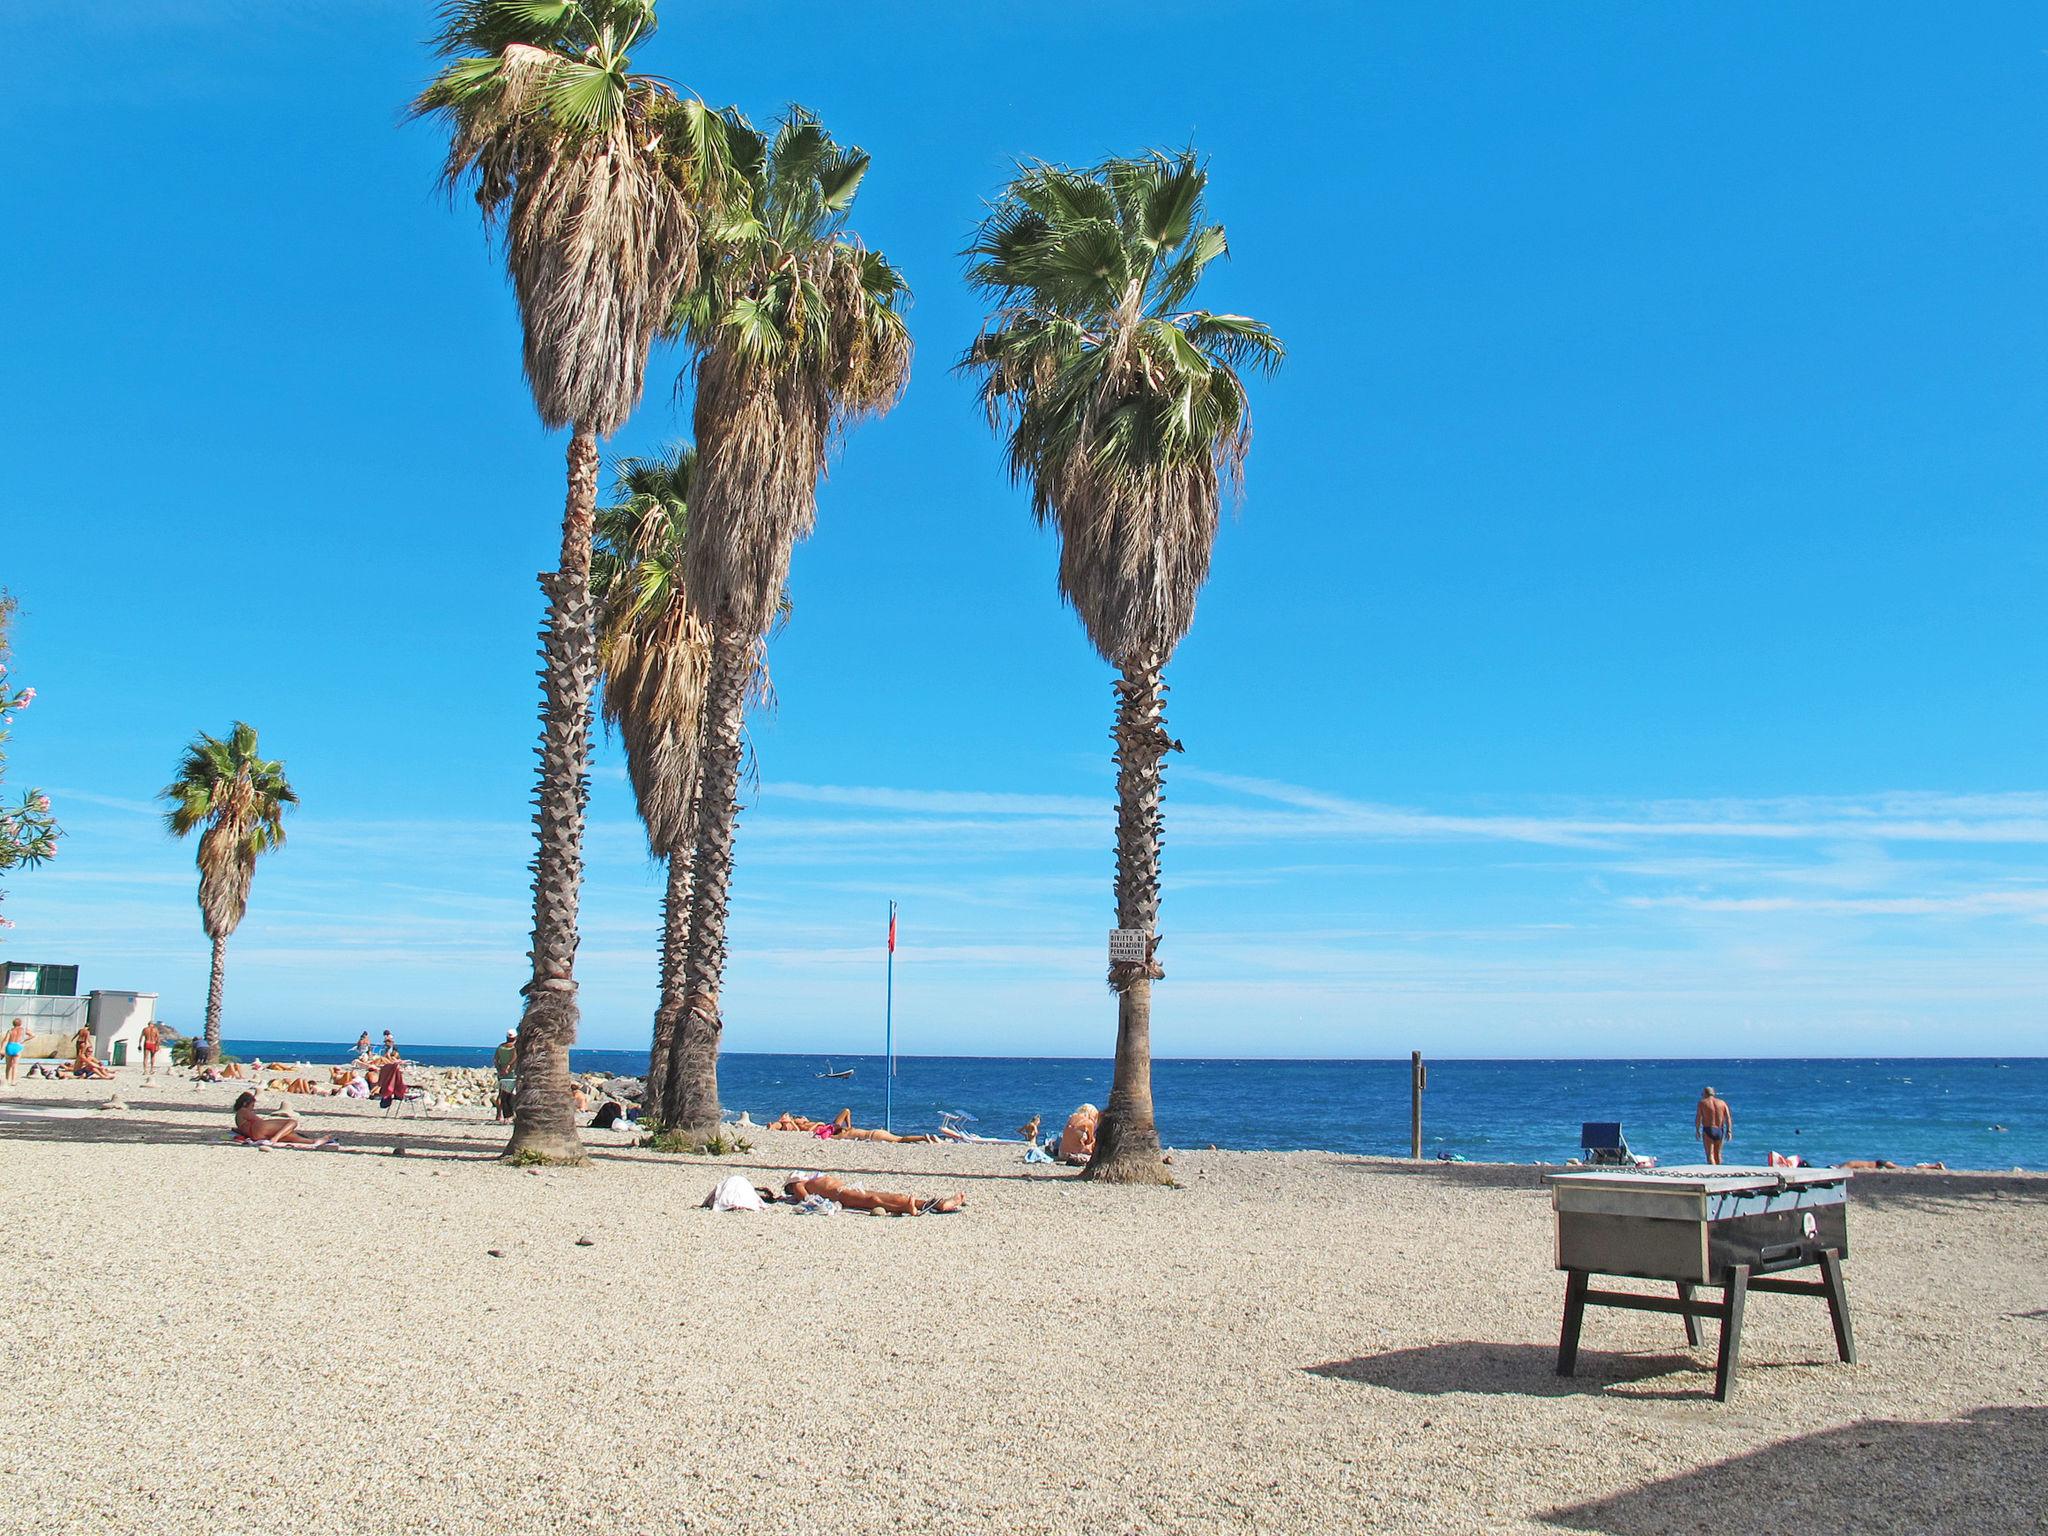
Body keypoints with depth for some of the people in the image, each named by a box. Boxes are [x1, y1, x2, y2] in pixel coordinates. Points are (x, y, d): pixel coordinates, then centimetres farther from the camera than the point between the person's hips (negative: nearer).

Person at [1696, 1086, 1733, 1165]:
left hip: (1708, 1130, -4)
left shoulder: (1702, 1103, 0)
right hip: (1720, 1131, 4)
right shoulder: (1722, 1102, 9)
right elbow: (1728, 1117, 0)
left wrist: (1697, 1130, 4)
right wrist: (1729, 1131, -2)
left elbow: (1698, 1118, -5)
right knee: (1717, 1153, 18)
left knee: (1710, 1154, -4)